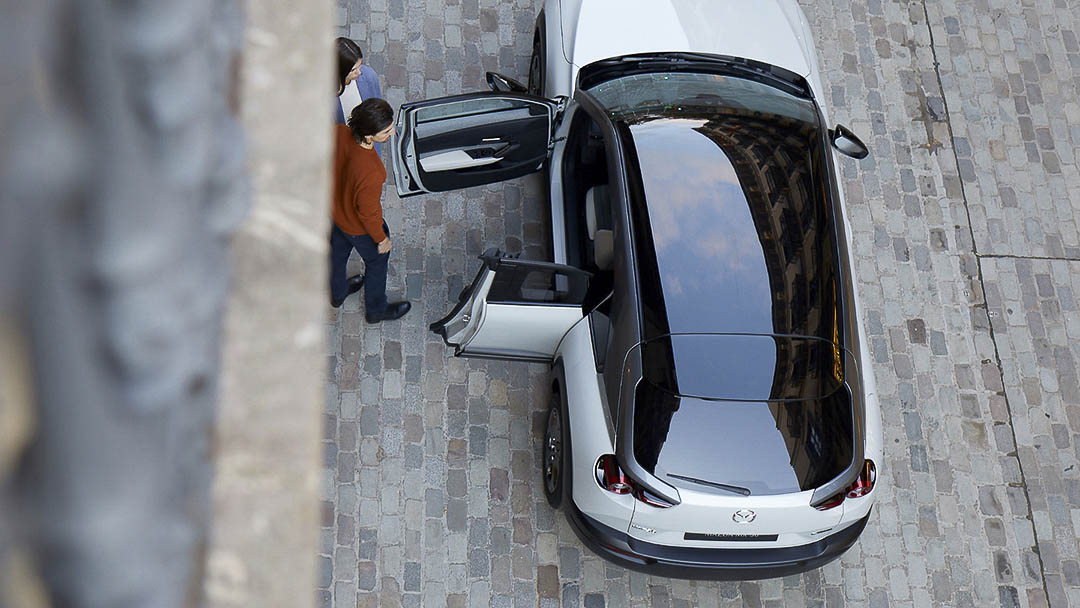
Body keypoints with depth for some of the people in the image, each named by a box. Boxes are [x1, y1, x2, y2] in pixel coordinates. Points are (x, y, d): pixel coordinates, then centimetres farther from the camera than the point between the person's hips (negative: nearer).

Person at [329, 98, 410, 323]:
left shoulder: (338, 133, -28)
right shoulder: (370, 174, -46)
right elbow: (368, 213, -28)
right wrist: (381, 238, -9)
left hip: (334, 209, 6)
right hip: (359, 226, -6)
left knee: (338, 251, 34)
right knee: (377, 262, 25)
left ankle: (337, 292, 64)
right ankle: (376, 310, 52)